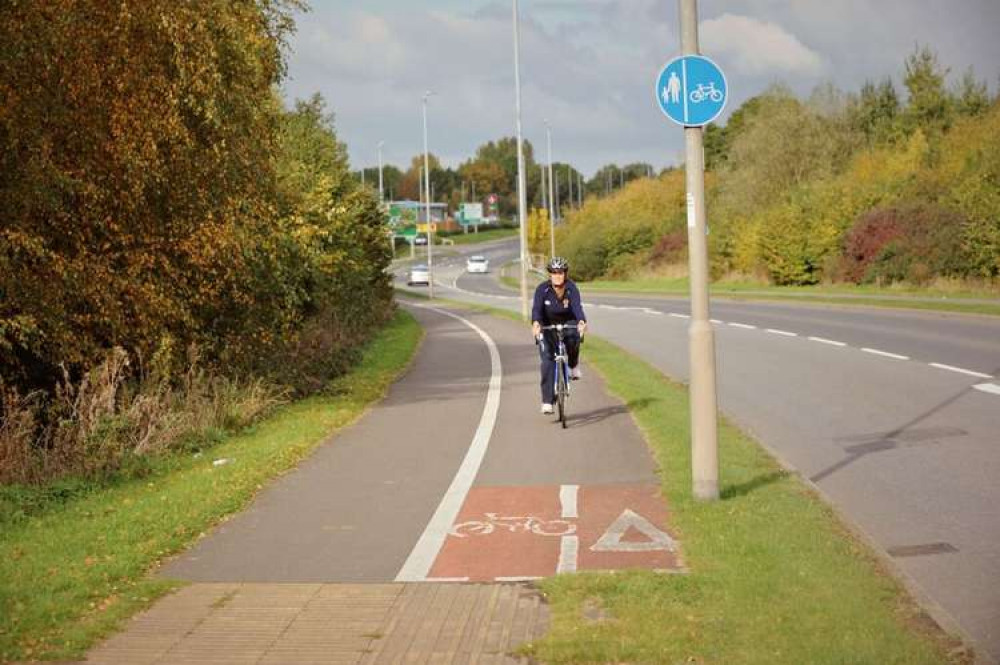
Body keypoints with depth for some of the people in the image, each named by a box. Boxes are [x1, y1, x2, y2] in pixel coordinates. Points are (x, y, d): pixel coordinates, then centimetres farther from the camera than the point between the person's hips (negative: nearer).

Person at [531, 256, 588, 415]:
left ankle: (573, 365, 0)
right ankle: (547, 401, -10)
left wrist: (582, 321, -57)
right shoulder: (542, 289, -21)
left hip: (567, 322, 0)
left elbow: (577, 306, -36)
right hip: (546, 325, 0)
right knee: (547, 360, -14)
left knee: (573, 339, -34)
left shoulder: (571, 288, -21)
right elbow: (536, 307, -34)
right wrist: (535, 323, -55)